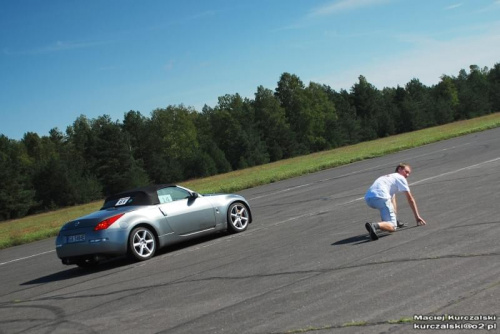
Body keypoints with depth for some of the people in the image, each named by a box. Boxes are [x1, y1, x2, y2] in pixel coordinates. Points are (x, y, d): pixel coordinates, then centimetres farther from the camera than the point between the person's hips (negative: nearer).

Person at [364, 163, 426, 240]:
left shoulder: (389, 177, 38)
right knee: (392, 227, -11)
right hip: (380, 197, -8)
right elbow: (410, 199, 14)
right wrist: (417, 217, 16)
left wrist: (394, 216, 38)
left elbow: (392, 199, 39)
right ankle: (375, 225, -38)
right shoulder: (400, 178, 16)